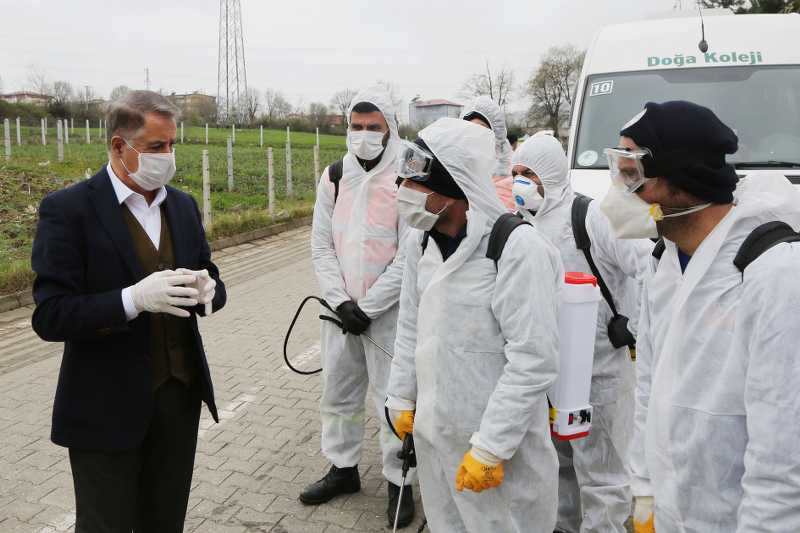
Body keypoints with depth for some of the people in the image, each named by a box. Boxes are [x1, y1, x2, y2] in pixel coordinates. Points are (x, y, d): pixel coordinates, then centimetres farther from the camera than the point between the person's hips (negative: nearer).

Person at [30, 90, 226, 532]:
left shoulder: (183, 205, 7)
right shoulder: (67, 209, -11)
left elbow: (211, 283, 10)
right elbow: (50, 317, -15)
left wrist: (207, 290, -14)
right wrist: (134, 299, -30)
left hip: (180, 394, 5)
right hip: (108, 407, -5)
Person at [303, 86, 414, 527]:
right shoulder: (334, 176, 5)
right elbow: (321, 244, 4)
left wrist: (367, 306, -13)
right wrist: (340, 301, -7)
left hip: (388, 311, -5)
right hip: (340, 307, 5)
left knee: (391, 399, 3)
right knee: (338, 391, 16)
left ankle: (398, 481, 22)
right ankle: (343, 468, 35)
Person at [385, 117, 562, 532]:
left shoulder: (518, 248, -21)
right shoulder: (421, 240, 1)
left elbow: (534, 360, -21)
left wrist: (491, 447, -19)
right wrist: (402, 399, 15)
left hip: (496, 441, -6)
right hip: (431, 430, 7)